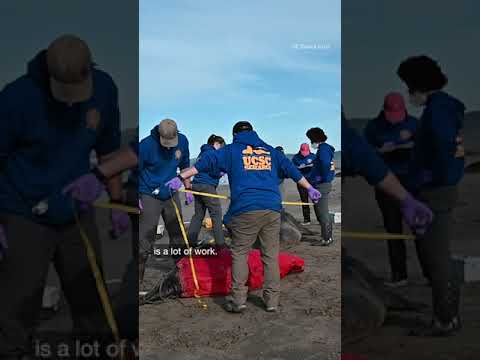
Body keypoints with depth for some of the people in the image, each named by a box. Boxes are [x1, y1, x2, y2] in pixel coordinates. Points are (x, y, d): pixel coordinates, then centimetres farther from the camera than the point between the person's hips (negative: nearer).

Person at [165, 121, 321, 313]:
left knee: (239, 253, 6)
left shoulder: (231, 150, 12)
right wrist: (310, 189, 38)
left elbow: (205, 162, 2)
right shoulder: (271, 151, 22)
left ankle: (238, 299, 2)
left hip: (245, 210, -3)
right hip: (272, 209, 3)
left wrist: (181, 178, 2)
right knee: (271, 255, 9)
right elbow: (292, 170, 28)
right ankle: (272, 300, 12)